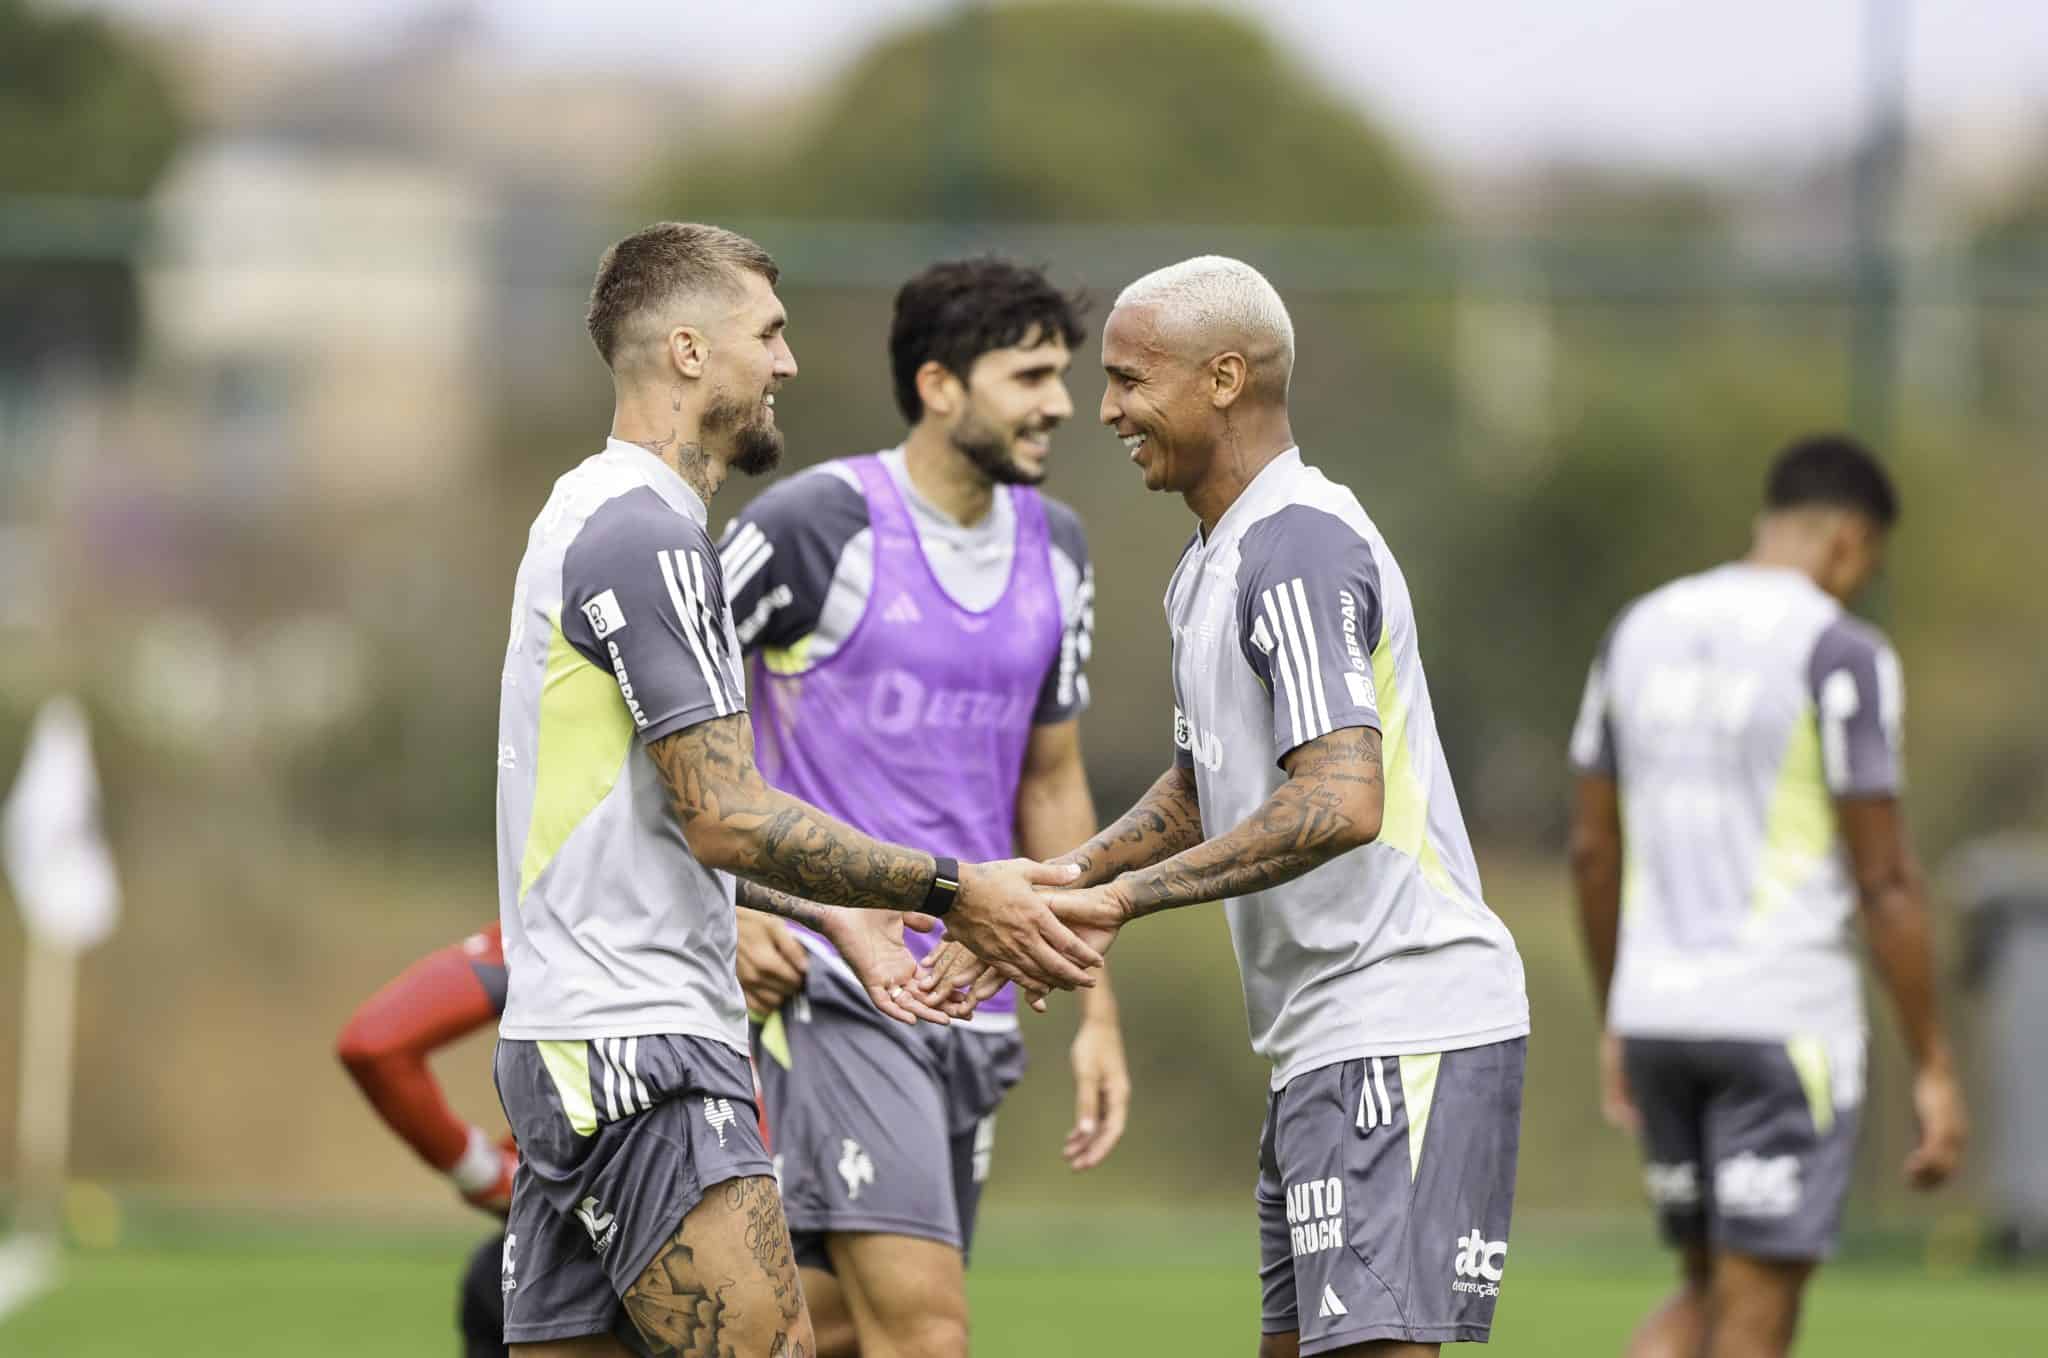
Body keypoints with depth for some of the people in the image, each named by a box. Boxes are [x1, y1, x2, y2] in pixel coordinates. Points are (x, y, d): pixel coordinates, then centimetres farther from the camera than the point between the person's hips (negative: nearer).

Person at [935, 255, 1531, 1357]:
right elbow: (1200, 789, 29)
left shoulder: (1299, 552, -16)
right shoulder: (1210, 565, 18)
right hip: (1323, 1038, 11)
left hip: (1401, 1022, -11)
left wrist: (1125, 895, -23)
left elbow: (1341, 801, -26)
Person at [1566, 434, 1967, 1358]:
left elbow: (1592, 849, 15)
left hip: (1655, 1012, 6)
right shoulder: (1840, 654, -10)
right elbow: (1885, 879, -12)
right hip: (1783, 1022, -6)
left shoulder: (1640, 633, 10)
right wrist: (1934, 1069, -7)